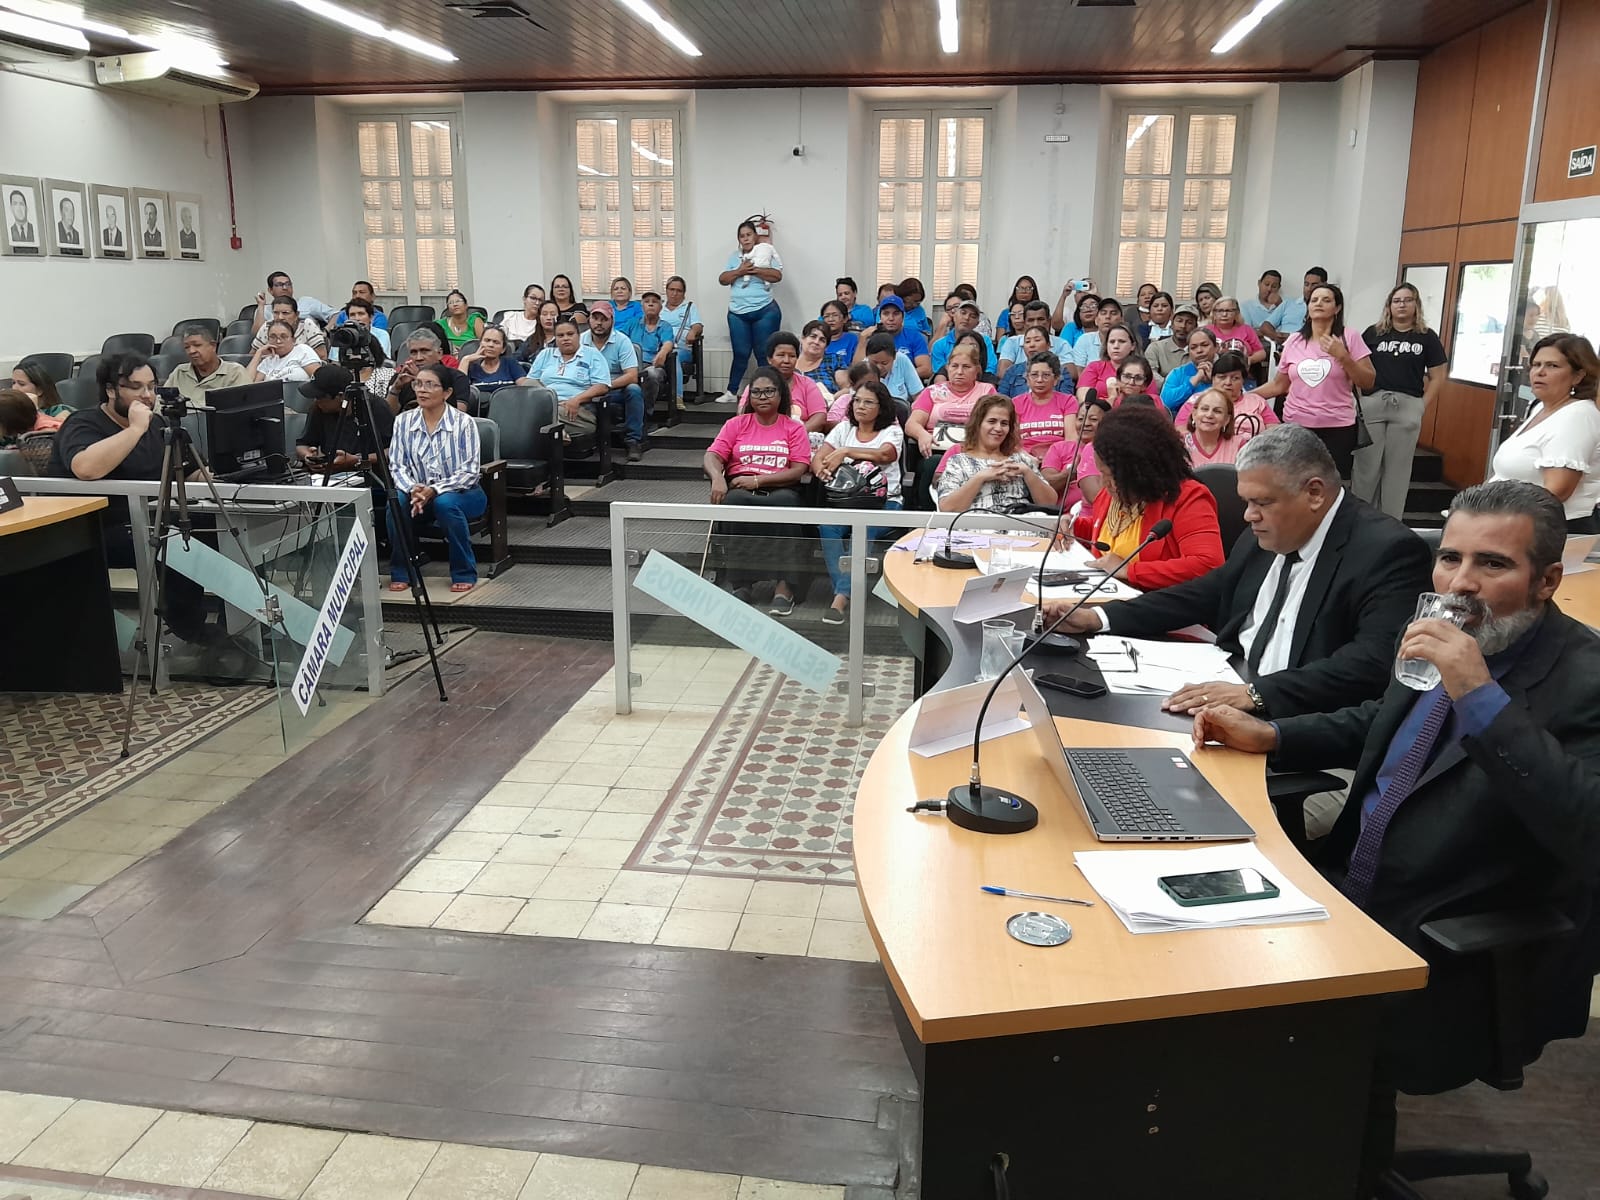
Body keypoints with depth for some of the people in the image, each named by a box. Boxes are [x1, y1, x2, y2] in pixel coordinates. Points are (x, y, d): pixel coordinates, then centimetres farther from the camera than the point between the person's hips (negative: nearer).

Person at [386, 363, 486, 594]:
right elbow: (396, 465, -3)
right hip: (419, 492, 3)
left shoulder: (463, 422, -11)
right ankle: (401, 572, -9)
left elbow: (470, 471, -14)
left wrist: (435, 490, -27)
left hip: (462, 492, -3)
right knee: (397, 500, -28)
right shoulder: (403, 421, 0)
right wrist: (412, 489, -24)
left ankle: (464, 574, -17)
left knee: (445, 503, -36)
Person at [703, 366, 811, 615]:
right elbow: (713, 456, 6)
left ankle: (783, 584, -37)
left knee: (784, 502, -39)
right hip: (739, 488, 1)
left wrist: (758, 480, -14)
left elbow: (799, 470, -1)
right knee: (733, 503, -37)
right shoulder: (736, 424, 17)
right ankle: (741, 584, -33)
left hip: (780, 489, -1)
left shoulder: (794, 428, 12)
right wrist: (717, 478, -19)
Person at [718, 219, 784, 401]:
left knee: (764, 354, 1)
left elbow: (777, 275, -10)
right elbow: (722, 279, 5)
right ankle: (731, 392, 10)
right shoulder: (734, 256, 13)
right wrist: (739, 271, -12)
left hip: (764, 312, -3)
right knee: (740, 354, 3)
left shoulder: (765, 253, 2)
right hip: (737, 313, 3)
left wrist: (753, 269, -17)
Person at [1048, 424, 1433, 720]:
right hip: (1231, 695, 7)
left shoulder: (1388, 552, -15)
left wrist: (1256, 694, -34)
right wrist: (1097, 618, 7)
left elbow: (1375, 662, -26)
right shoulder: (1264, 536, 8)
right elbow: (1207, 595, 18)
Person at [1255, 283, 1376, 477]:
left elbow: (1368, 382, -2)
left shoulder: (1349, 337, 0)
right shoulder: (1294, 340, 8)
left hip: (1337, 427, -2)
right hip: (1295, 425, 2)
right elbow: (1278, 385, 15)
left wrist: (1343, 356, -13)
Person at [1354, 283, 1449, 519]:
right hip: (1372, 403, 0)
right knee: (1366, 464, 2)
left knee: (1398, 467, 4)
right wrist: (1360, 398, -3)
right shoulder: (1373, 332, 8)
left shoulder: (1427, 337, 8)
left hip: (1408, 407, 0)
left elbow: (1437, 377, 9)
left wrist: (1422, 405, -1)